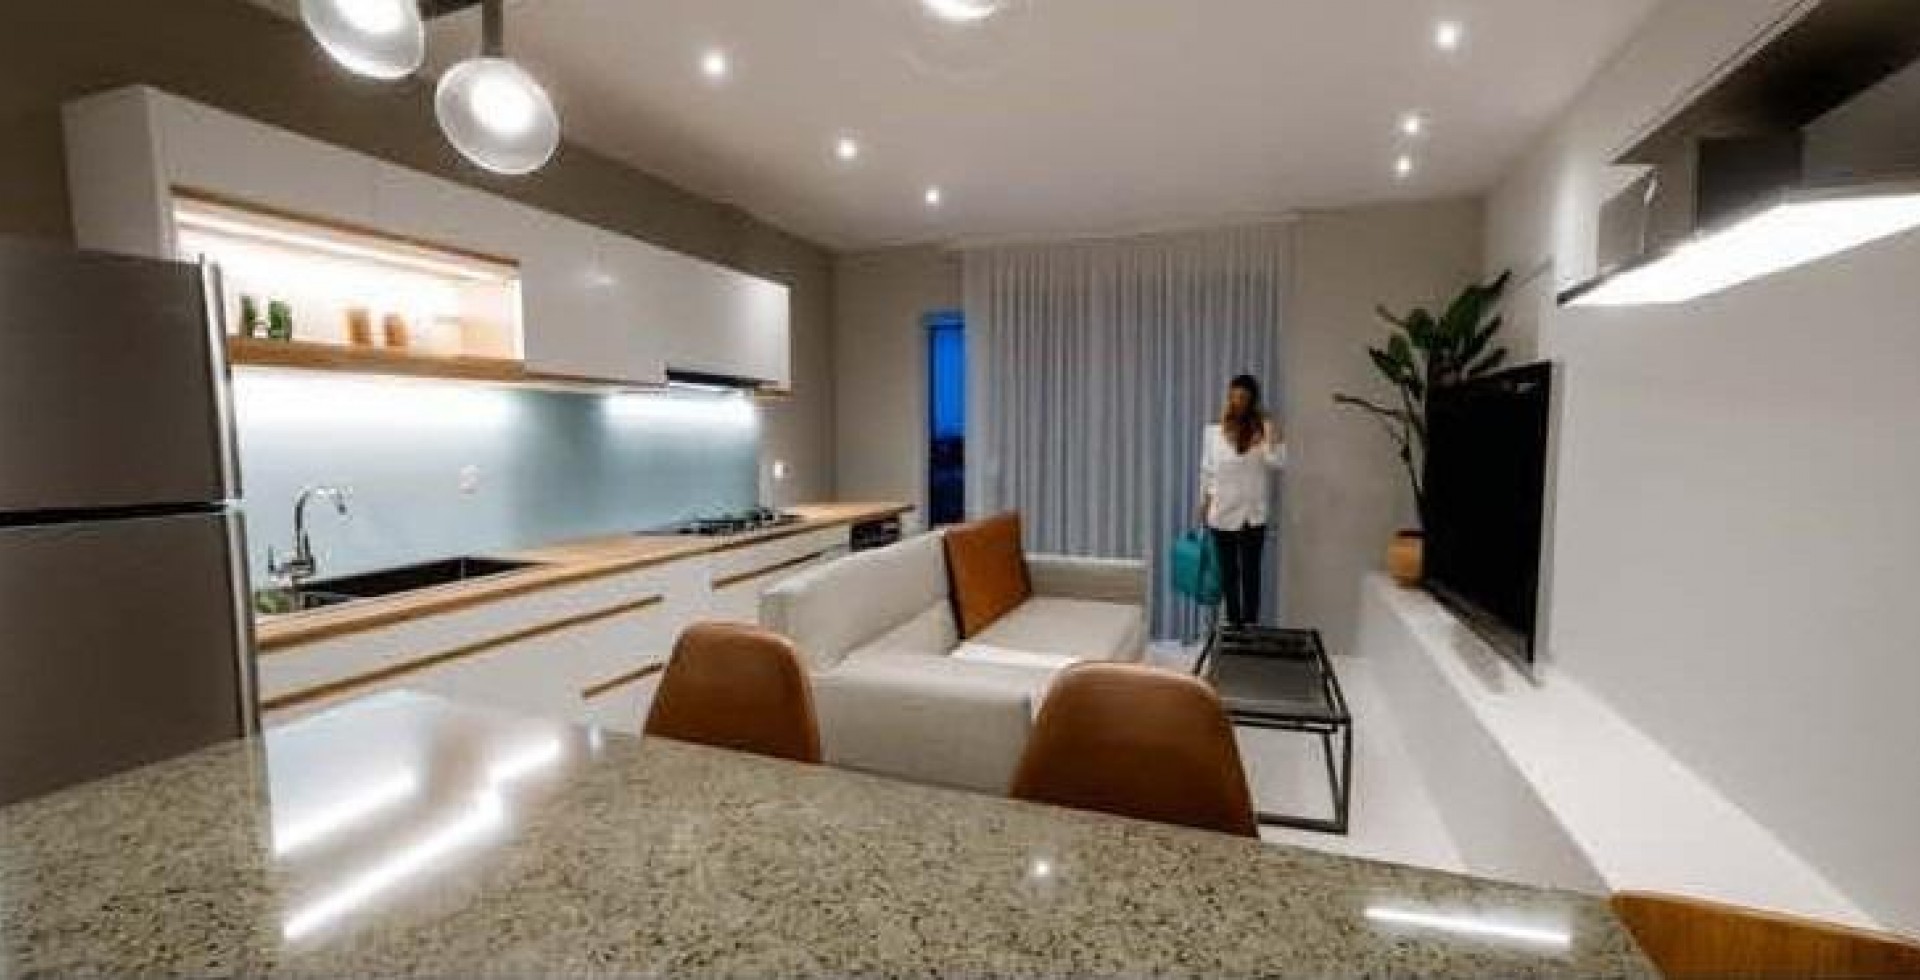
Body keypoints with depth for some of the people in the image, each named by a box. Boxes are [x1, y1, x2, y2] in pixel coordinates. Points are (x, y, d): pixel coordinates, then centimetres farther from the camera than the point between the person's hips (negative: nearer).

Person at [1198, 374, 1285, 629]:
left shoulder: (1262, 429, -2)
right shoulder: (1213, 431, 1)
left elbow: (1277, 463, -12)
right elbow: (1207, 471, 6)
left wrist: (1272, 437, -25)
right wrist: (1204, 504, 5)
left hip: (1252, 515, -1)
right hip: (1222, 514, 1)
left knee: (1250, 573, 3)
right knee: (1228, 573, 9)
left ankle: (1250, 625, 13)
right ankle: (1233, 624, 21)